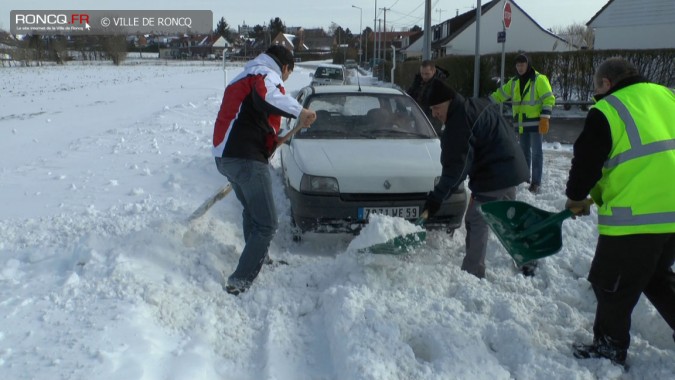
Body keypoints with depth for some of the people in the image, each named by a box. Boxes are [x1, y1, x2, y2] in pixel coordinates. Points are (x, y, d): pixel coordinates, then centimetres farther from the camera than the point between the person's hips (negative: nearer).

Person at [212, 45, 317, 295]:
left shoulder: (243, 77, 29)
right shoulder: (268, 74, -3)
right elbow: (264, 96, -28)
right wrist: (298, 111, -35)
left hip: (224, 156, 10)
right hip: (246, 159, -10)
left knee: (252, 212, 29)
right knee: (266, 225, -7)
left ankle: (259, 260, 45)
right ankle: (239, 282, -11)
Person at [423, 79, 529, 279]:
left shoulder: (459, 122, -19)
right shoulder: (478, 105, 12)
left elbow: (456, 166, -22)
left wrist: (437, 196, -19)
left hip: (494, 178, -10)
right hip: (511, 170, 10)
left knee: (476, 221, -3)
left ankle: (472, 273, 1)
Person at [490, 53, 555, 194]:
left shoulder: (539, 79, -9)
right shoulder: (514, 82, 11)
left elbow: (549, 99, -12)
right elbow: (501, 94, 17)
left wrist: (545, 118, -19)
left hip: (536, 123, -6)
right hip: (521, 124, 6)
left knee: (536, 153, -2)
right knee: (524, 152, 14)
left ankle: (536, 182, 3)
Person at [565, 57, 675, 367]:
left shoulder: (606, 111, -9)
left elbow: (586, 161, -7)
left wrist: (577, 198, 11)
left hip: (635, 215, -8)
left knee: (611, 284, 9)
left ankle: (610, 348, 21)